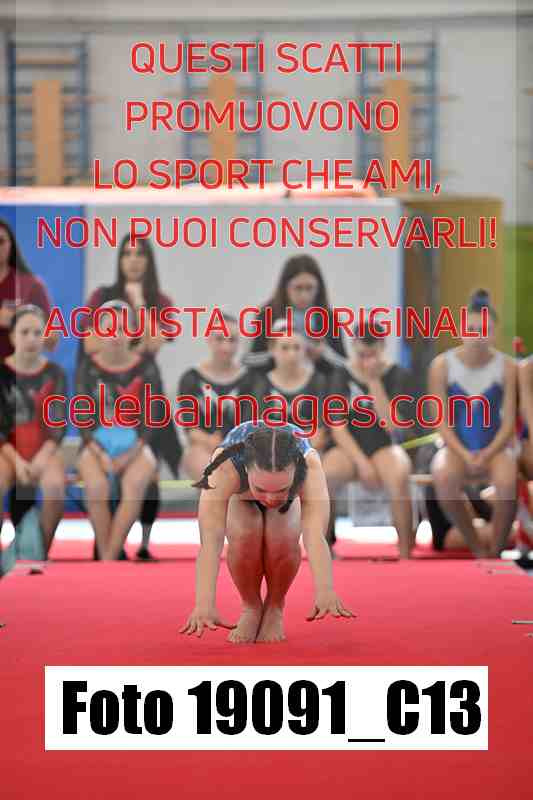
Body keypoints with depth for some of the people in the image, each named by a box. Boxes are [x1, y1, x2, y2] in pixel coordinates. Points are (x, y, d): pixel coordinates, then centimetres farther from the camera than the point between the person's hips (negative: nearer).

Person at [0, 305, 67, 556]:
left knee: (55, 485, -33)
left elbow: (59, 423, -2)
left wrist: (42, 458, -18)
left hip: (45, 448, 0)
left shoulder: (54, 373, 2)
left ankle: (43, 554, -17)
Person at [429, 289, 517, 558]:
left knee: (507, 481, -36)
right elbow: (442, 423, -5)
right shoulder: (442, 365, -5)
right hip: (456, 448, 0)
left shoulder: (507, 367, -4)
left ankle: (496, 552, -12)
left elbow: (509, 423, -4)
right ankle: (477, 549, -15)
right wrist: (465, 455, -18)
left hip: (494, 448, 0)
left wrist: (486, 455, -19)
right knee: (443, 478, -36)